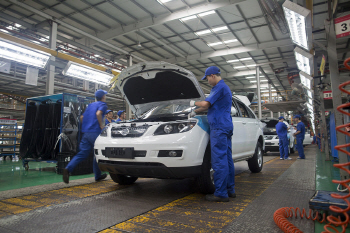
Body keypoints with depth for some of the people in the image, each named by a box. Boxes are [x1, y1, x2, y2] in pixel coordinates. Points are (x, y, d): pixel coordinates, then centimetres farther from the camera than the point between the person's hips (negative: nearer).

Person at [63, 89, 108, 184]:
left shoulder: (90, 105, 22)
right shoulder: (103, 105, -1)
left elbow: (82, 117, 20)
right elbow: (98, 113, -22)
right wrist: (101, 125, -14)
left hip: (86, 133, 6)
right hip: (95, 133, -6)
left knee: (82, 154, 3)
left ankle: (68, 169, -16)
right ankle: (98, 175, 18)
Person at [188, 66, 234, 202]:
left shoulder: (220, 87, -10)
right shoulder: (224, 87, 24)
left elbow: (205, 104, -15)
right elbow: (208, 106, 28)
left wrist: (194, 103, 4)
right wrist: (194, 112, 27)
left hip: (219, 127, -11)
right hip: (227, 127, 11)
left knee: (219, 161, -8)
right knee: (227, 159, 12)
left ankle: (221, 193, -4)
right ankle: (230, 190, 20)